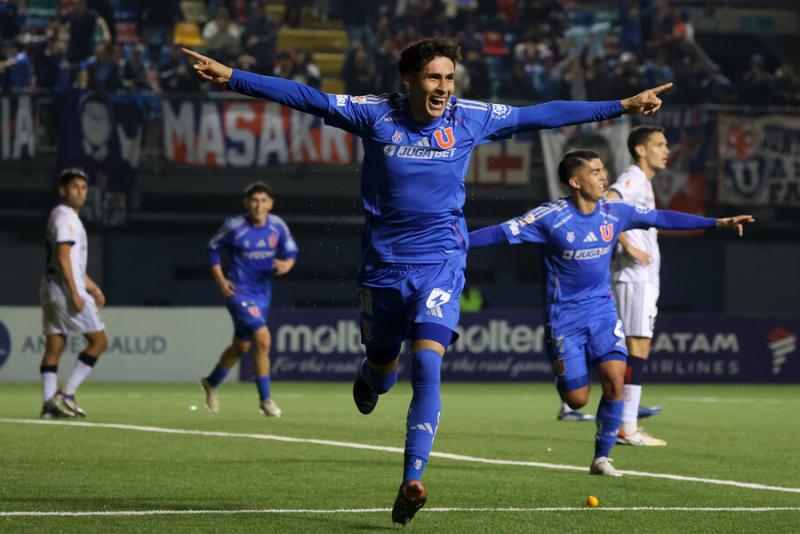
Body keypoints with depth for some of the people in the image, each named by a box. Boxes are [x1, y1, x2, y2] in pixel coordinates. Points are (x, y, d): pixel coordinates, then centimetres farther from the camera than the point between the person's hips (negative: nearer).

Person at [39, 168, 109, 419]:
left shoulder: (70, 217, 20)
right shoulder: (65, 217, -11)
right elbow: (63, 258, -19)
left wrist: (93, 288, 26)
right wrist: (75, 294, -23)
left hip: (51, 288, 10)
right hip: (65, 288, -10)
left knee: (54, 347, 5)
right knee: (98, 340, -3)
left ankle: (49, 404, 1)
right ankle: (66, 394, -7)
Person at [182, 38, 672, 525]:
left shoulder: (471, 118, -3)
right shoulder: (376, 115, -6)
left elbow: (544, 115, 3)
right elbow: (308, 98, -5)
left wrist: (623, 107, 4)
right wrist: (232, 77, -10)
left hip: (441, 264, -1)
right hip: (383, 264, 1)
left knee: (427, 365, -19)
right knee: (383, 370, 15)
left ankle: (412, 481, -21)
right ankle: (369, 379, 56)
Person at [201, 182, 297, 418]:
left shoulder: (277, 226, -2)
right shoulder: (235, 227, -13)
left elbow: (291, 252, 8)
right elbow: (213, 248, 1)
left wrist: (287, 264, -16)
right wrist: (220, 280, -7)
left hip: (263, 294, 6)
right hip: (239, 292, -6)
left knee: (242, 346, 19)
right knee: (263, 339, -20)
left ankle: (212, 383, 45)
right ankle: (265, 399, -9)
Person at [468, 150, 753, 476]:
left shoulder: (614, 212, -2)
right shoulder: (551, 217, -15)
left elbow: (662, 219, 7)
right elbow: (501, 233, -16)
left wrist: (718, 223, 8)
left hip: (602, 311, 3)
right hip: (564, 317, -3)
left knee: (614, 379, -18)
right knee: (577, 400, -5)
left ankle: (602, 458, -3)